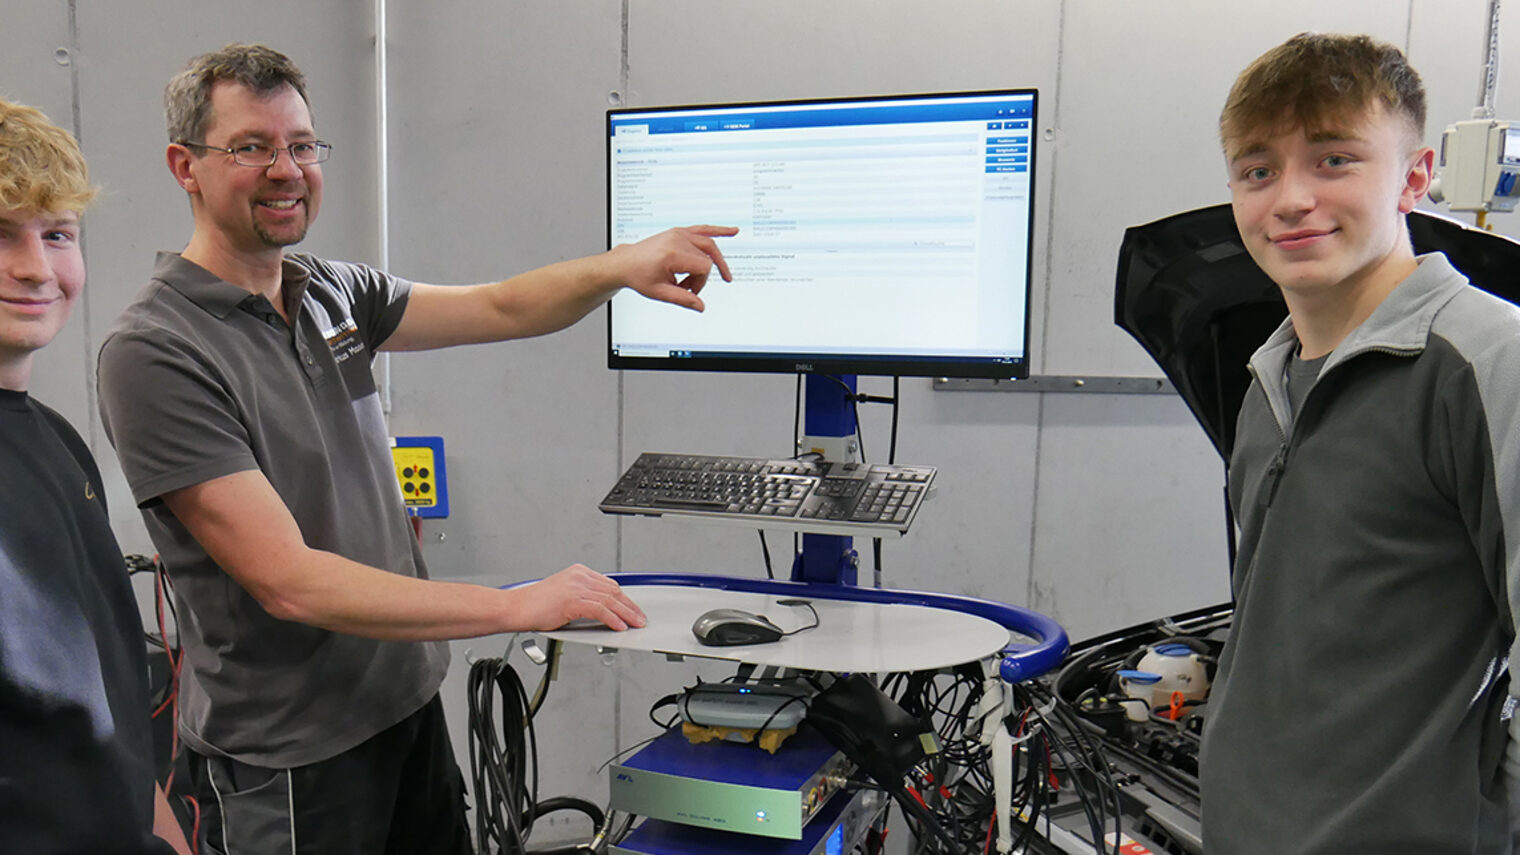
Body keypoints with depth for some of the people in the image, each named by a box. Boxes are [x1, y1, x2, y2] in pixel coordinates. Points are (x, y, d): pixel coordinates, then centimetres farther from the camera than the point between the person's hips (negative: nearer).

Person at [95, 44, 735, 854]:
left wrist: (618, 265, -16)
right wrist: (516, 606, -26)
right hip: (287, 760, -6)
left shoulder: (331, 292, 3)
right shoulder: (153, 353, -19)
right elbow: (288, 581, -24)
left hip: (407, 699, 7)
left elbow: (498, 309, 4)